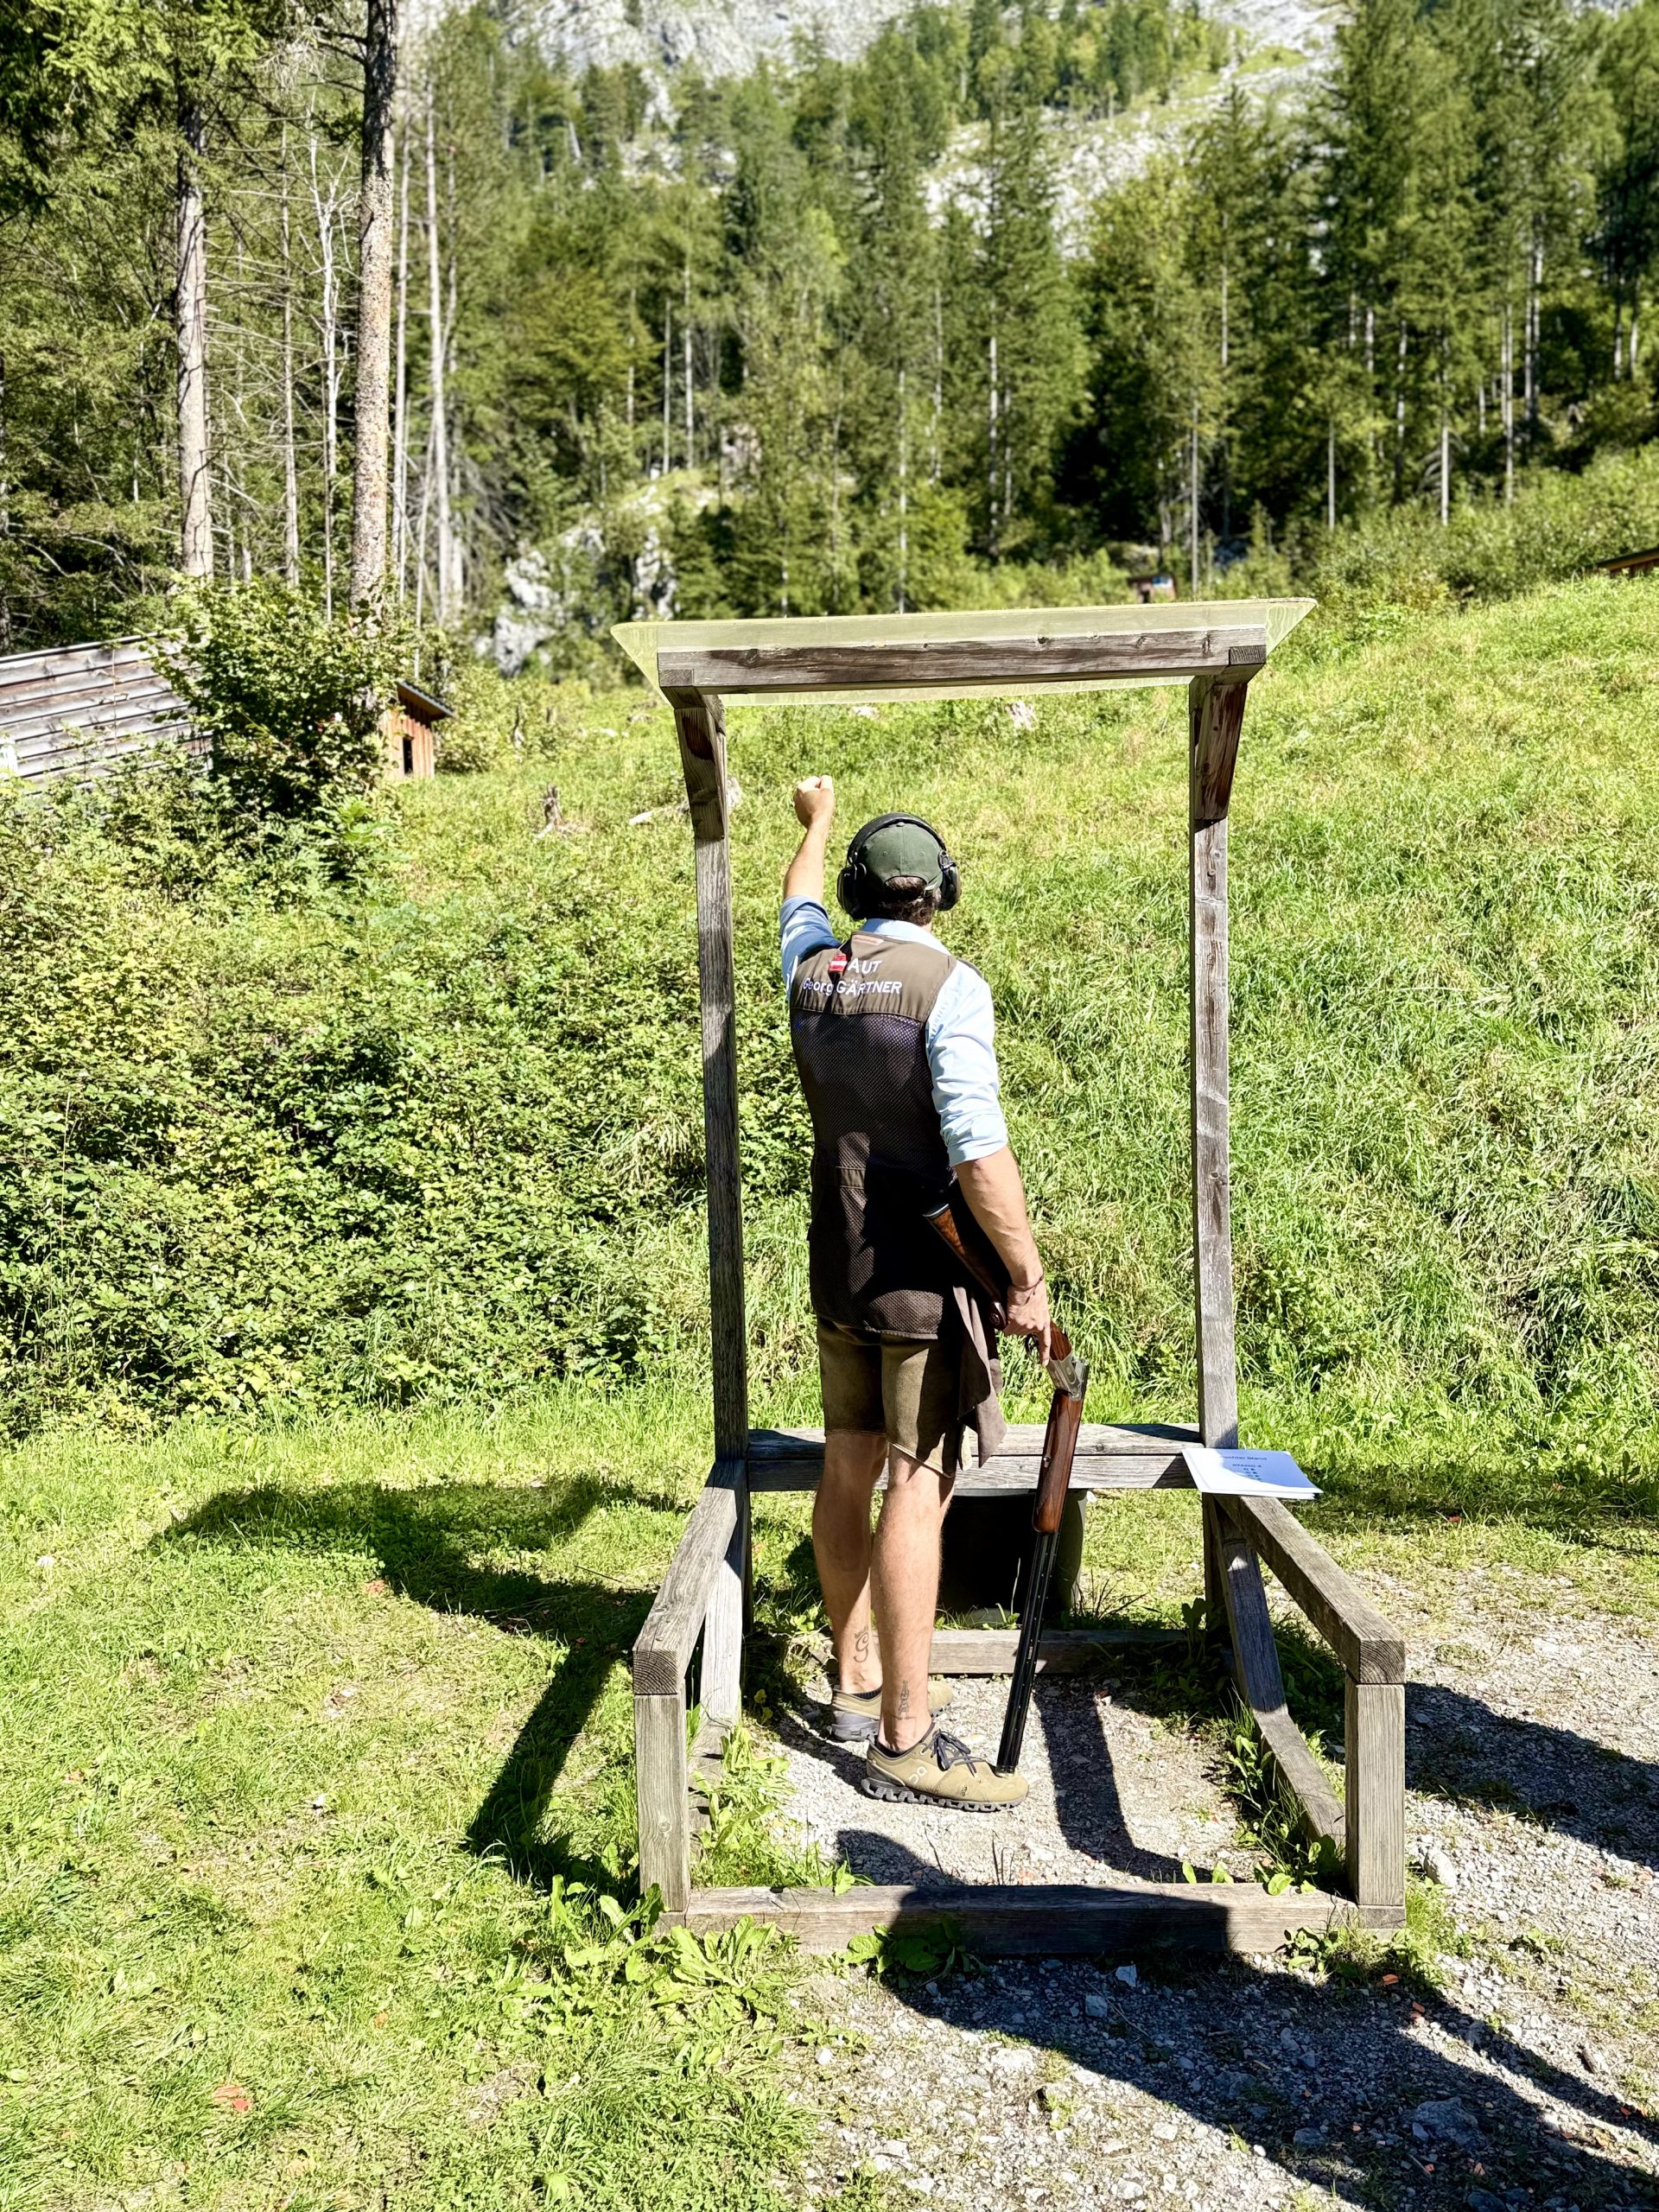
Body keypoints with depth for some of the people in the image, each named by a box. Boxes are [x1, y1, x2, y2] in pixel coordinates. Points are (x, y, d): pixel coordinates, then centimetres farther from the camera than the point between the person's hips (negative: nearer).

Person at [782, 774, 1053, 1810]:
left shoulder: (815, 974, 6)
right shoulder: (948, 985, -14)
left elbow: (801, 903, 31)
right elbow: (978, 1147, -21)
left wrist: (817, 820, 50)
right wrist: (1029, 1277, -15)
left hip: (838, 1267, 7)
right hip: (928, 1274, -7)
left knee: (849, 1472, 14)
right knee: (919, 1486, -6)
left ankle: (859, 1683, 27)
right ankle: (905, 1738, -2)